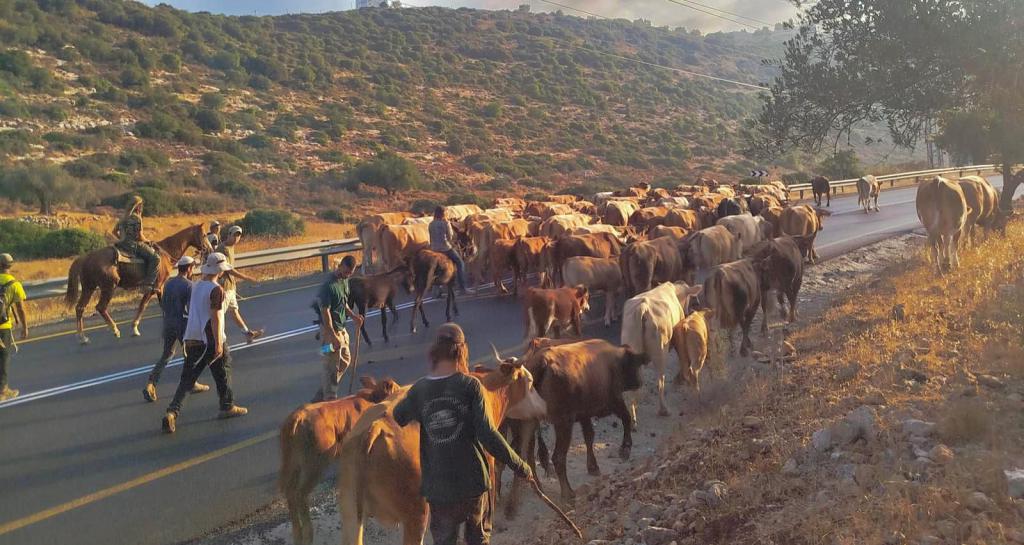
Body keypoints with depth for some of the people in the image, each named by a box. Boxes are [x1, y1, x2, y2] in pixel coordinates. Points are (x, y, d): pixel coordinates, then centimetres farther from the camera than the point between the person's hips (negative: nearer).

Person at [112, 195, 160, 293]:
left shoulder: (124, 218, 13)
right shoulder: (137, 218, -13)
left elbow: (115, 231, 18)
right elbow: (140, 237, -14)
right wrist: (147, 241, 4)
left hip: (122, 244, 9)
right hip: (134, 245, -9)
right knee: (155, 258, -12)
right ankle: (148, 283, -20)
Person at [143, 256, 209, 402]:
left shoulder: (168, 283, 6)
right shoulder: (189, 285, -14)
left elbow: (162, 305, 12)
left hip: (168, 323, 6)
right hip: (183, 324, -6)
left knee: (166, 355, 12)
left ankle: (150, 385, -1)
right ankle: (192, 384, 27)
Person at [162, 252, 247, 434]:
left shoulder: (195, 287, 9)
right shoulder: (216, 290, -14)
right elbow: (215, 318, -19)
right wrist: (218, 343, -19)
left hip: (192, 339, 7)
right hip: (211, 340, -6)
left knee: (187, 378, 5)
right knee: (223, 372, 15)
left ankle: (172, 412, -9)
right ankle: (227, 407, 27)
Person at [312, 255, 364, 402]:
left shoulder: (344, 280, 5)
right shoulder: (329, 285, -23)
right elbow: (325, 312, -24)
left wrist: (353, 316, 3)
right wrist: (333, 337, -24)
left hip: (341, 328, 10)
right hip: (330, 330, -10)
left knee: (345, 360, 20)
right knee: (332, 368, -1)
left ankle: (321, 396, 29)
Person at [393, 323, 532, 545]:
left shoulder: (419, 390, -5)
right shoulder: (470, 385, -11)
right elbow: (487, 434, -17)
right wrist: (519, 466, -9)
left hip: (437, 487, 1)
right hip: (473, 481, -1)